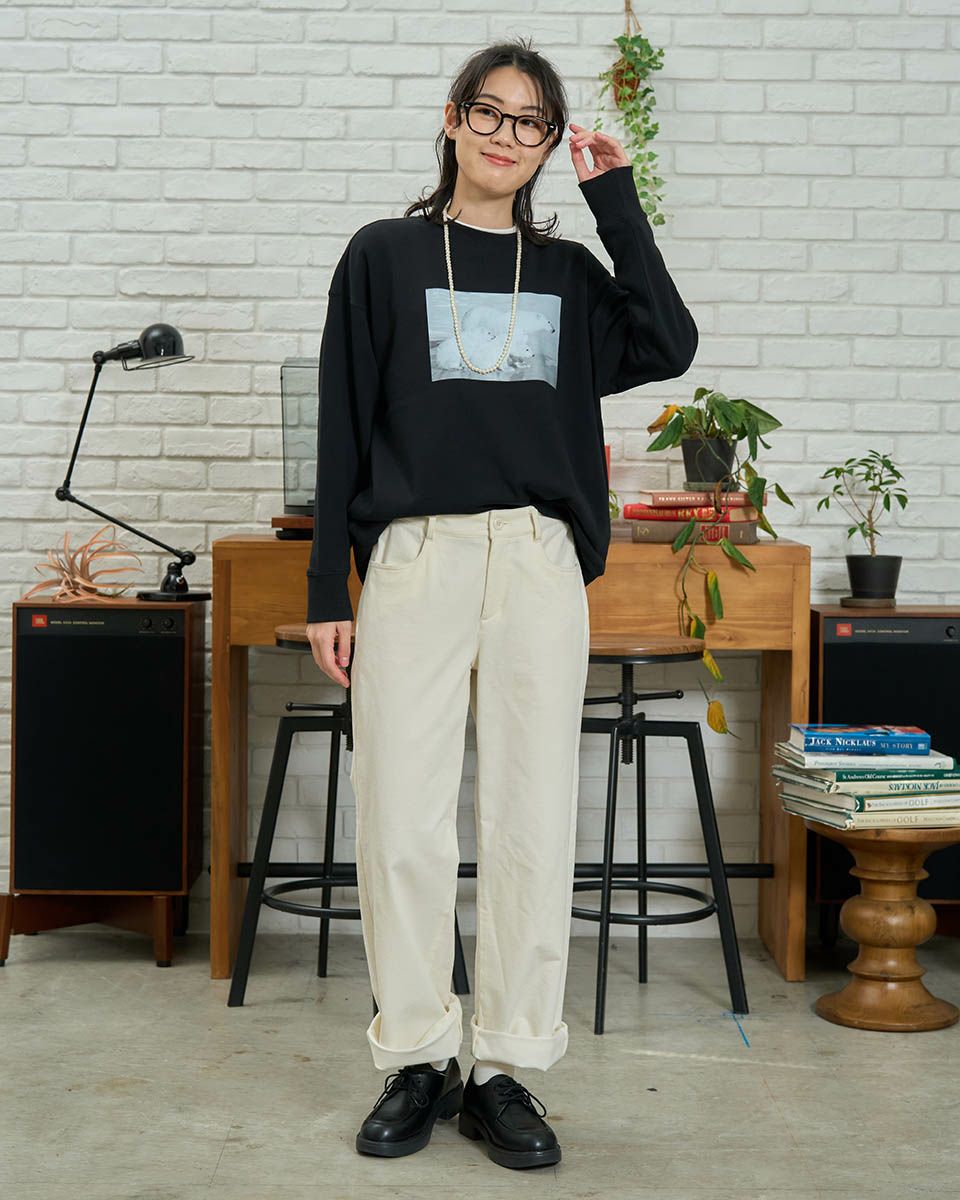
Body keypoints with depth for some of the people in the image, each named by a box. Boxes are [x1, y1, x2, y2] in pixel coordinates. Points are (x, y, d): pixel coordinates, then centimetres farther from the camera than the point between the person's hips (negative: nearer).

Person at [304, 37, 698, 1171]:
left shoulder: (567, 271, 16)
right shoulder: (384, 256, 10)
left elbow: (668, 346, -2)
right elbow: (343, 430, 6)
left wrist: (616, 203, 1)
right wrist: (327, 589, 1)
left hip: (539, 565, 2)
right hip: (413, 558, -1)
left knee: (532, 824, 2)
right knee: (403, 823, -2)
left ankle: (507, 1069, 12)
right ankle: (417, 1059, 13)